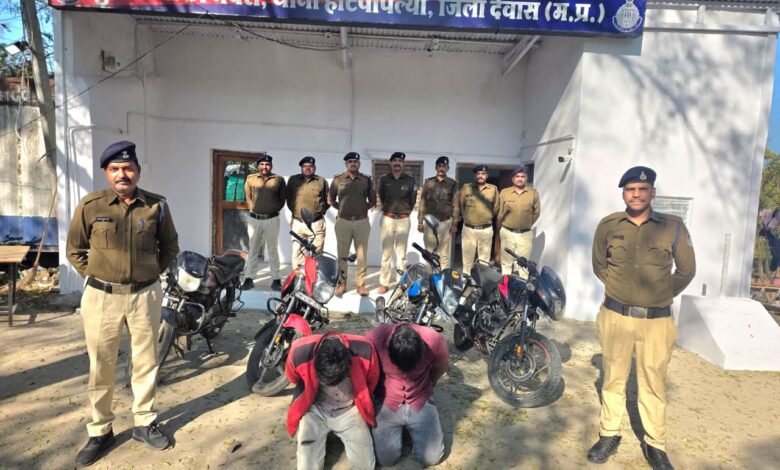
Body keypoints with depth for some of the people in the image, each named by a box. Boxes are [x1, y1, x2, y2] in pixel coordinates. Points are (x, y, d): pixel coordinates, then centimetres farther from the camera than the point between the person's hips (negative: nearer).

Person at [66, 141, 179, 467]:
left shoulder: (156, 205, -2)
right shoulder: (90, 205, -4)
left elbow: (170, 246, 12)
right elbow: (75, 250, 7)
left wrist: (153, 272, 4)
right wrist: (95, 276, -1)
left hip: (145, 295, 1)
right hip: (101, 296, 0)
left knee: (145, 361, 12)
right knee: (100, 367, 9)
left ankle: (144, 423, 29)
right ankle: (100, 431, 26)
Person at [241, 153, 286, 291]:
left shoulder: (279, 179, 0)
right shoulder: (251, 179, 4)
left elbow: (283, 197, 9)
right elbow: (247, 196, 15)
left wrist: (275, 209, 5)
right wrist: (253, 208, 8)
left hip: (272, 219, -1)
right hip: (254, 219, 1)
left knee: (273, 250, 7)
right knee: (252, 249, 7)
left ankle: (276, 279, 12)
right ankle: (249, 278, 14)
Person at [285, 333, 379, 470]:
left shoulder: (364, 351, -28)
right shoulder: (299, 353, -28)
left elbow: (372, 383, -2)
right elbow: (293, 378, 0)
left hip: (349, 409, 1)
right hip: (315, 409, 0)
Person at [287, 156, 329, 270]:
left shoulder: (322, 181, 7)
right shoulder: (293, 180, 9)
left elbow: (327, 200, 15)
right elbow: (288, 197, 19)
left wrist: (321, 211, 9)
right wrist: (294, 210, 14)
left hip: (316, 223, -1)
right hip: (298, 222, 1)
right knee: (297, 252, 1)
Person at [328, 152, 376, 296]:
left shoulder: (366, 180, 7)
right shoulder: (338, 179, 5)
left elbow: (373, 201, 13)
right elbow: (330, 199, 13)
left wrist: (363, 208, 6)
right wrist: (342, 208, 8)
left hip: (362, 222, 0)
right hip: (343, 222, 0)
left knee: (361, 254, 2)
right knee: (342, 254, 5)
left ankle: (361, 283, 10)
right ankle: (342, 283, 14)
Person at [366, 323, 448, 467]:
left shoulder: (435, 341, -25)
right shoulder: (375, 338, -29)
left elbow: (441, 367, 1)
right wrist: (374, 394, 5)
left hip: (421, 402, 1)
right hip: (386, 403, 0)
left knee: (432, 458, -5)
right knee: (386, 459, -8)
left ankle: (410, 429, 23)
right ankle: (402, 428, 21)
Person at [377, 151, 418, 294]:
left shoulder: (410, 180, 2)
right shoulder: (383, 180, 4)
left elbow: (413, 199, 8)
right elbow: (379, 198, 10)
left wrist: (406, 211, 6)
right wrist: (387, 209, 7)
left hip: (404, 220, 0)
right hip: (388, 218, 0)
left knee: (401, 252, 5)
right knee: (386, 252, 1)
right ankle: (384, 282, 6)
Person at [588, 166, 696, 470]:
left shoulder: (673, 227, -4)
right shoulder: (608, 225, -1)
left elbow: (686, 270, 7)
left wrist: (662, 295, 8)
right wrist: (621, 290, 10)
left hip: (657, 320, -1)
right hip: (616, 316, 1)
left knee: (653, 384, 9)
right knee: (613, 379, 12)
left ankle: (655, 445, 25)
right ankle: (609, 435, 27)